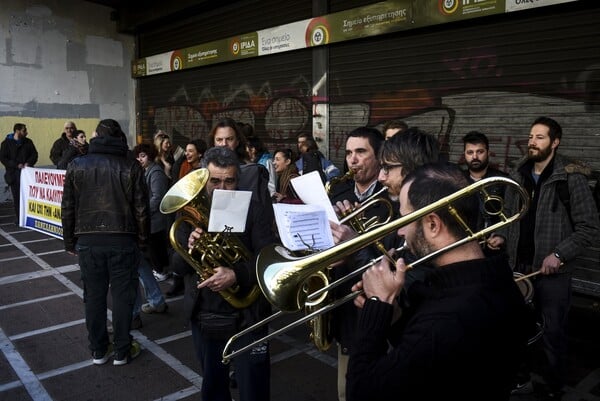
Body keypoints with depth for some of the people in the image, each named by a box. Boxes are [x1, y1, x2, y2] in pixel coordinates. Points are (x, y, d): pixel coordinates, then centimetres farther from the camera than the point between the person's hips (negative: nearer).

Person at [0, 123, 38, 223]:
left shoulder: (28, 142, 10)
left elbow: (34, 154, 11)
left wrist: (29, 163, -8)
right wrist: (16, 165, -12)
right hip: (14, 174, -1)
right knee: (17, 197, 2)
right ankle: (19, 218, 9)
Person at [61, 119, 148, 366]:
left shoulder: (76, 165, 1)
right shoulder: (131, 167, -5)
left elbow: (68, 208, 4)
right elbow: (141, 209, -5)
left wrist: (69, 241, 13)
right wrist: (143, 241, 5)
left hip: (88, 240, 2)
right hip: (123, 240, -2)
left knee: (94, 296, 13)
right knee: (123, 296, 8)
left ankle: (98, 351, 24)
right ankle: (122, 351, 18)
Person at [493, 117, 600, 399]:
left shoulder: (571, 178, -11)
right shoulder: (517, 175, 4)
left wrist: (559, 254, -19)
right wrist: (502, 236, -3)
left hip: (552, 273, -4)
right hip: (518, 268, 5)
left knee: (552, 334, 10)